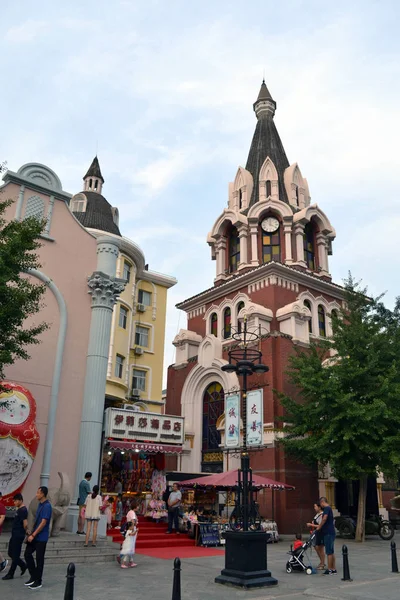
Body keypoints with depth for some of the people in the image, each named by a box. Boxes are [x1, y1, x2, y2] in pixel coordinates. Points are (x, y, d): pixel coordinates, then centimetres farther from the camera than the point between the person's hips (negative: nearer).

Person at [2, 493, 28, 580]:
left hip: (18, 536, -10)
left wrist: (25, 531, -7)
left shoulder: (23, 510, -18)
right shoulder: (19, 510, 13)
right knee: (11, 553, 15)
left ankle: (10, 574, 10)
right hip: (14, 535, 10)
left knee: (15, 555, 1)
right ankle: (23, 566, 26)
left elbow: (25, 524, -23)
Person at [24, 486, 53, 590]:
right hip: (35, 535, 9)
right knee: (27, 554, 10)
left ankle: (38, 582, 14)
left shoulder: (47, 506, -20)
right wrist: (32, 533, 17)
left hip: (41, 537, -9)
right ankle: (33, 576, 22)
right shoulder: (40, 504, 9)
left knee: (39, 559, 1)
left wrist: (33, 535, -20)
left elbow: (43, 523, -23)